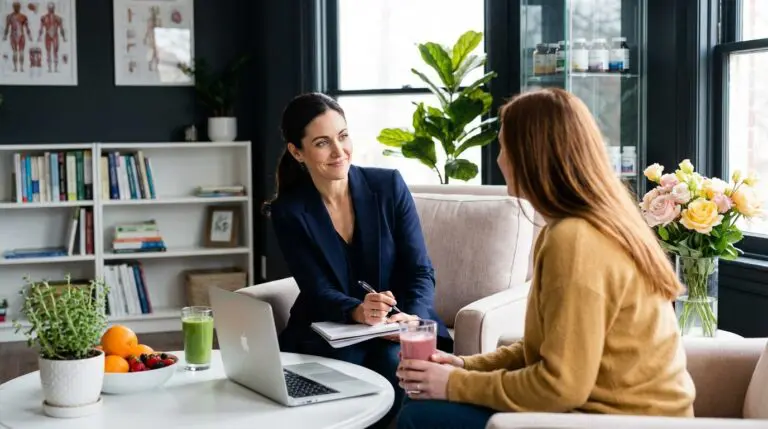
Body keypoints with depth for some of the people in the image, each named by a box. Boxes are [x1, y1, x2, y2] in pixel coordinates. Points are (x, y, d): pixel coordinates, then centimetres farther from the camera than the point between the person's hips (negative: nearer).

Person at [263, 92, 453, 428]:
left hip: (396, 327, 1)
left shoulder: (389, 186, -3)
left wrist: (414, 318, -25)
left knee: (396, 365, -30)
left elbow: (420, 270, -4)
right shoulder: (288, 211, -4)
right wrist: (358, 312, -33)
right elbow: (318, 291, -10)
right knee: (338, 371, -31)